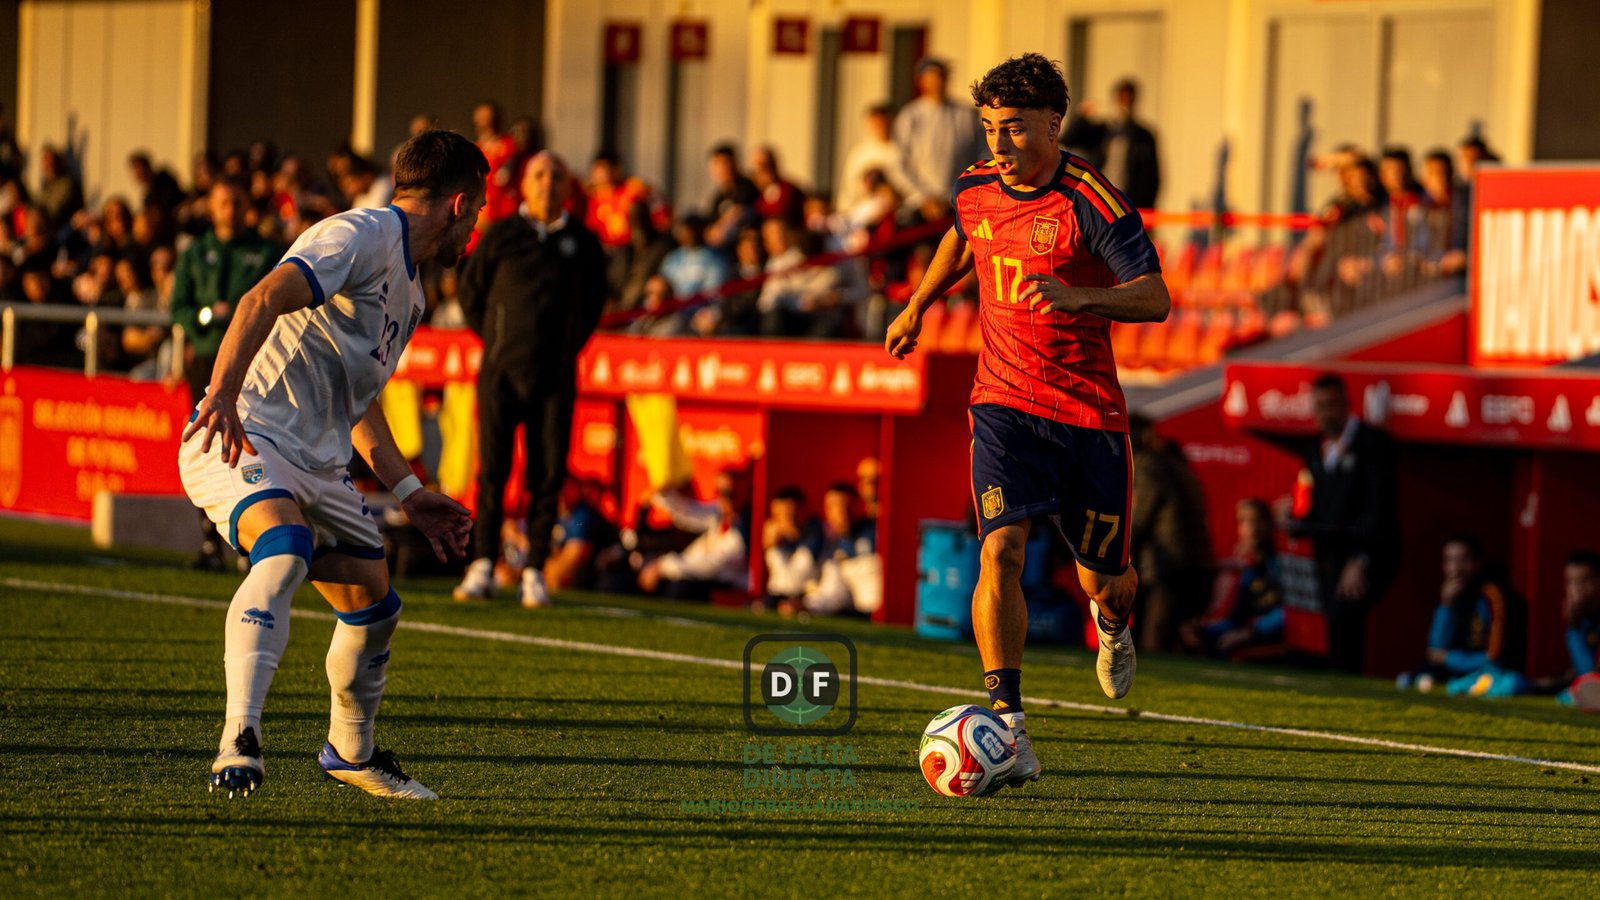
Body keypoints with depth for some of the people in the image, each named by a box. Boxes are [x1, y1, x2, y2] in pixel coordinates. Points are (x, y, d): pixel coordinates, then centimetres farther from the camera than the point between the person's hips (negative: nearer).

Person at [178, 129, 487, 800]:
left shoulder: (409, 290, 21)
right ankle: (239, 738, -45)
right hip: (241, 438, -10)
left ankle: (351, 752, 38)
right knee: (285, 547, -35)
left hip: (317, 462, 10)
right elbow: (264, 299, -27)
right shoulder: (362, 236, -11)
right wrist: (223, 393, -41)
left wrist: (408, 492, 28)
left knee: (375, 604, 13)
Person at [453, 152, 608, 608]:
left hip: (556, 374, 1)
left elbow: (594, 299, 20)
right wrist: (495, 340, 10)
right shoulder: (500, 236, 3)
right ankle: (482, 564, -3)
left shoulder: (583, 242, 7)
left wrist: (571, 344, 12)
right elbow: (470, 290, 14)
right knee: (493, 466, -6)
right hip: (503, 368, -1)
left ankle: (535, 571, 3)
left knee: (548, 472, -2)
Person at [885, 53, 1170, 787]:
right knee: (1001, 547, -20)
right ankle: (1008, 724, -23)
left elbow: (1155, 298, -23)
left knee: (1104, 581, 8)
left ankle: (1113, 627, 48)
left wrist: (1077, 297, -39)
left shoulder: (1091, 202, -16)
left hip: (1090, 410, -2)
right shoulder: (974, 188, 0)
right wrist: (917, 307, 32)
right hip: (1005, 402, 2)